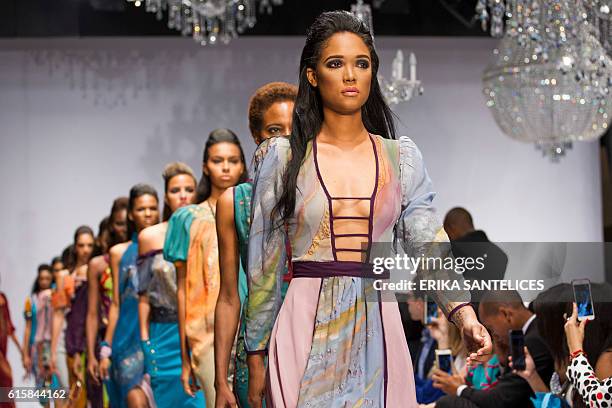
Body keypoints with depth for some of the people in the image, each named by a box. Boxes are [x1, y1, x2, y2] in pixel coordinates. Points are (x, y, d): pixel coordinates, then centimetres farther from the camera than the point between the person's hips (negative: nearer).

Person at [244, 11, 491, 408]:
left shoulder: (402, 158, 7)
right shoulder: (284, 156, 1)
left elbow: (429, 244, -3)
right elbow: (265, 266, 2)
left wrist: (464, 313, -20)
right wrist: (257, 357, 1)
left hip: (378, 334, 2)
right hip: (306, 333, -2)